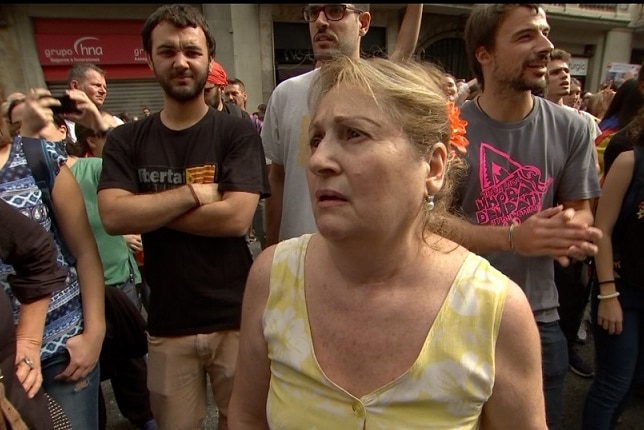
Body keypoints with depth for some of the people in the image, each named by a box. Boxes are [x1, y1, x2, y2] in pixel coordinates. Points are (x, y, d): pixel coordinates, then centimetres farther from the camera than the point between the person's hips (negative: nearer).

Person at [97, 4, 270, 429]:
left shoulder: (238, 132, -7)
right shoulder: (126, 141, 2)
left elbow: (236, 217, -18)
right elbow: (113, 216, -12)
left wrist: (148, 209, -12)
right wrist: (194, 192, -16)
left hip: (235, 318, -2)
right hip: (167, 324, 3)